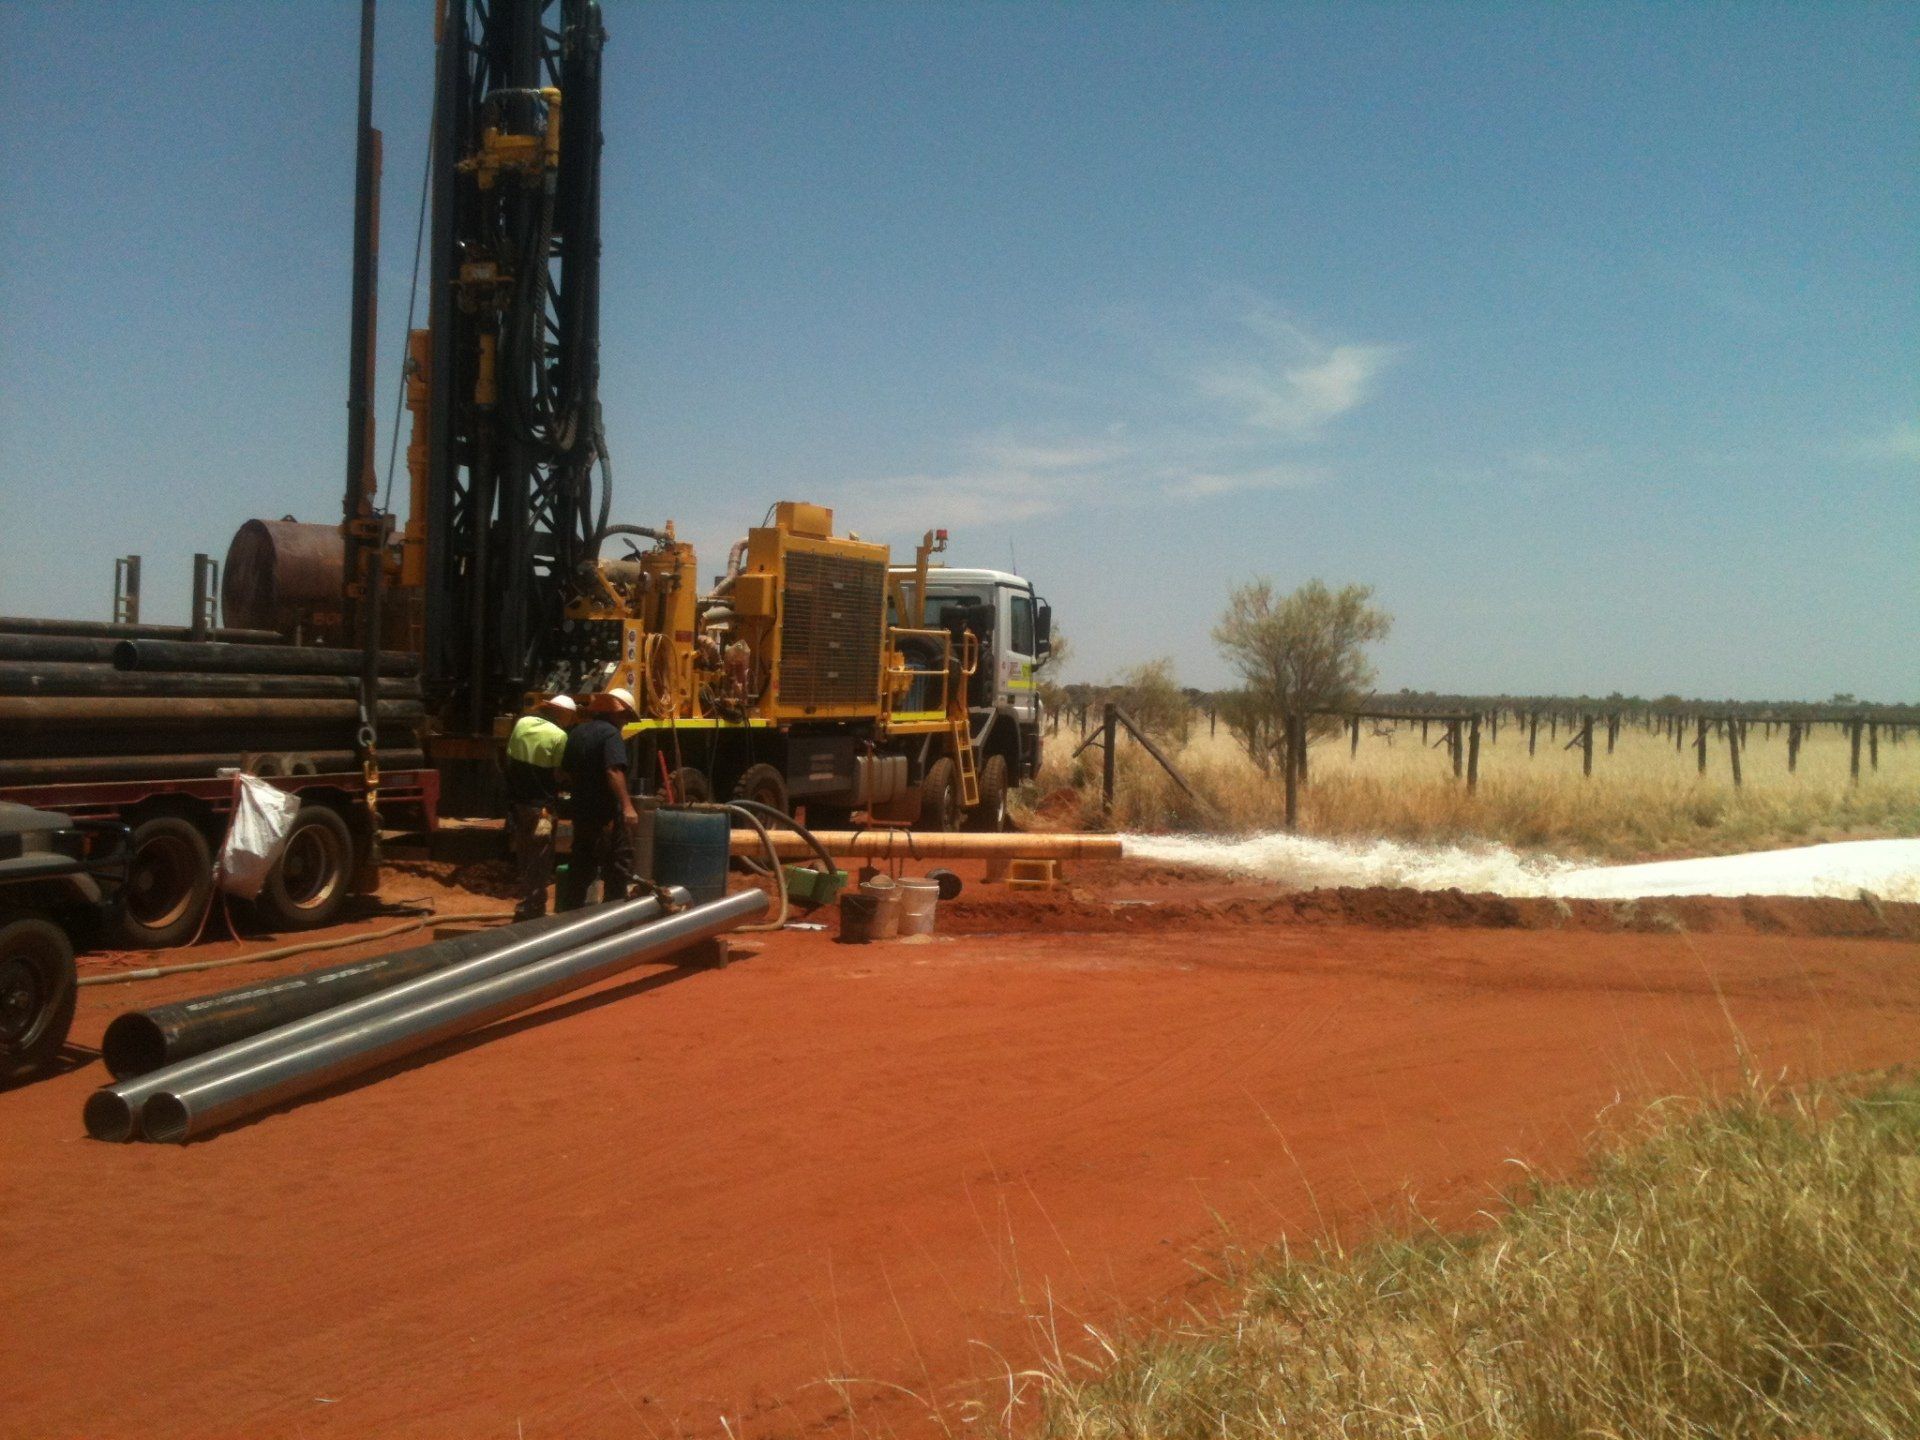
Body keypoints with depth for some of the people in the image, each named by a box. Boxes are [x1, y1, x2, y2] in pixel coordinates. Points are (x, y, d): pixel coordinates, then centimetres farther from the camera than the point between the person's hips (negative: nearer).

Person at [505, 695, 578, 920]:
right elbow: (560, 774, -12)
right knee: (538, 865, 3)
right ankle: (531, 912, 6)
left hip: (517, 802, 6)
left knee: (523, 859, 18)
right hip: (540, 807, -6)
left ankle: (524, 908, 25)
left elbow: (509, 759, 9)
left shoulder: (522, 723, 2)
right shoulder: (559, 735, -15)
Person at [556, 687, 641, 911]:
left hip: (581, 810, 8)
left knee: (581, 866, 16)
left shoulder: (576, 732, 12)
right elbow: (614, 772, -26)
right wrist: (627, 806, -31)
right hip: (606, 813, -8)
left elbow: (565, 771, 20)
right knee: (618, 865, 0)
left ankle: (570, 911, 19)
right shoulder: (610, 733, -13)